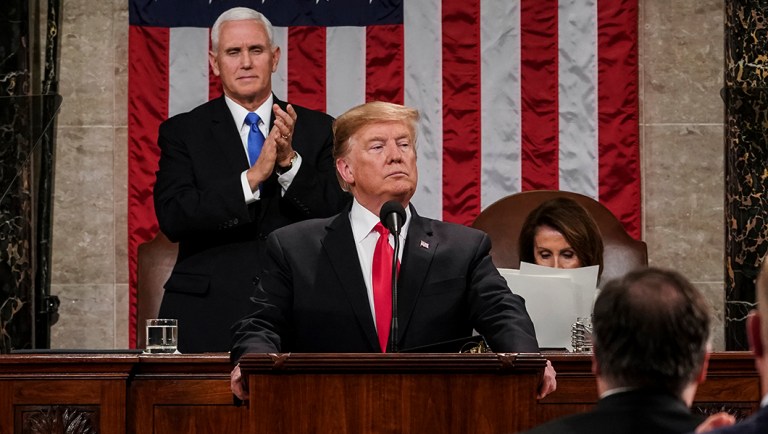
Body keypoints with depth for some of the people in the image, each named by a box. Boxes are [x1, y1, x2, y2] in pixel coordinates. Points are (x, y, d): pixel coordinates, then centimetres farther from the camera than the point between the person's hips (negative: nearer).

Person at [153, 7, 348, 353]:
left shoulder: (318, 129, 8)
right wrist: (252, 177, -19)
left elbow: (339, 217, 0)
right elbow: (172, 218, -9)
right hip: (208, 318, -1)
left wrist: (290, 162, -16)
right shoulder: (182, 132, 5)